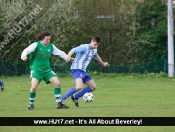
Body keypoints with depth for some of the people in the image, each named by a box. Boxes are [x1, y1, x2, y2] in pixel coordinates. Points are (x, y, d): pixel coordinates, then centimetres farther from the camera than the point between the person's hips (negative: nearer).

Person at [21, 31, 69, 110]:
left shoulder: (51, 46, 5)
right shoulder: (36, 45, -10)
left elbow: (60, 53, 17)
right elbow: (26, 50, -22)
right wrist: (23, 56, -43)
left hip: (47, 69, 5)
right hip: (36, 69, -5)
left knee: (57, 83, -9)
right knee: (34, 86, -22)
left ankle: (59, 104, 2)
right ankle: (31, 104, 3)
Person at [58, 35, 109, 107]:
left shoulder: (94, 50, 13)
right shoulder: (84, 47, -15)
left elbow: (96, 56, 36)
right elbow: (73, 50, -27)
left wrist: (103, 63, 50)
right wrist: (68, 57, -47)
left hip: (83, 71, 10)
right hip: (76, 69, -10)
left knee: (93, 87, 12)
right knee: (79, 87, -31)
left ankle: (75, 97, 21)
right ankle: (61, 100, -24)